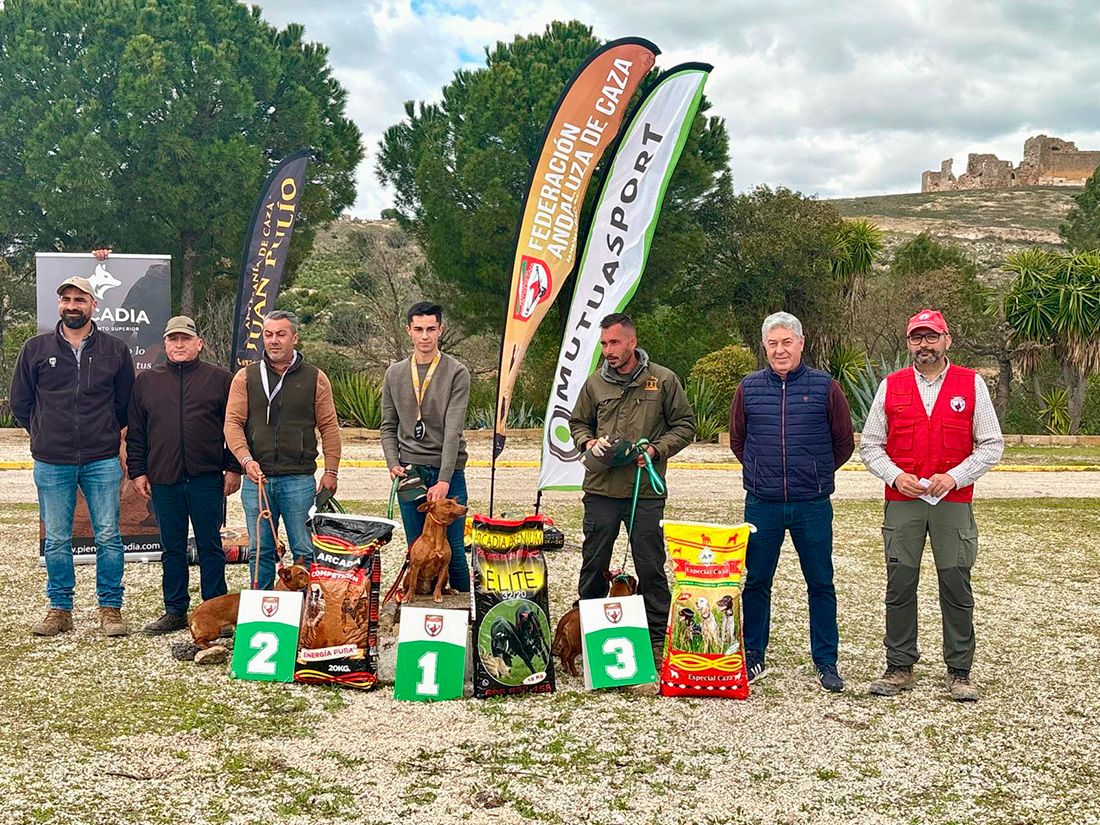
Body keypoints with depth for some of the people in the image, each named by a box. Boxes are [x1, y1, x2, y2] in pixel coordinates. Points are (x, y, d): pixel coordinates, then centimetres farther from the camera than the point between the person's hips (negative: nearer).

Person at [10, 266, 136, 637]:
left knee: (108, 537, 1)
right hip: (51, 464, 1)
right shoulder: (36, 349, 4)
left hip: (102, 462, 0)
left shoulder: (116, 350, 4)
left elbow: (126, 402, 15)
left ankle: (110, 608, 11)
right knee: (56, 540, 7)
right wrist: (46, 435, 12)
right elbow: (19, 401, 12)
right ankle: (60, 609, 17)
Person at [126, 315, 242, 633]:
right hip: (163, 479, 3)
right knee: (172, 548, 9)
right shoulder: (146, 381, 12)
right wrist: (137, 471, 6)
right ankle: (175, 611, 17)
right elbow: (135, 431, 13)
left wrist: (233, 468, -2)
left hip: (207, 478, -2)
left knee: (210, 547, 3)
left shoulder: (220, 379, 5)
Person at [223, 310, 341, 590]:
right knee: (259, 550, 8)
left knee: (305, 551, 1)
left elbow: (329, 427, 4)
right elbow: (232, 423, 1)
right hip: (256, 478, 2)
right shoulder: (245, 377, 7)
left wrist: (331, 471, -2)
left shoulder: (315, 379, 5)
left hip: (299, 480, -2)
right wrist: (246, 460, -14)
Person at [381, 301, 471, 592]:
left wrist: (444, 481, -19)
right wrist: (393, 464, -5)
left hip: (448, 472, -3)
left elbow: (453, 429, -12)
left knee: (453, 549, 0)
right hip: (409, 471, 3)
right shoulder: (395, 374, 9)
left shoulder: (457, 373, -3)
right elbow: (389, 427, 13)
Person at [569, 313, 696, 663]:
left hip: (646, 490, -2)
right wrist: (589, 442, -2)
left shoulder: (663, 380, 0)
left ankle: (656, 638, 15)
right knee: (593, 564, 10)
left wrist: (656, 450, -10)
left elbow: (684, 425, 5)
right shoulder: (595, 383, 7)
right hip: (601, 489, 2)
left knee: (651, 568, 4)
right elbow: (577, 422, 19)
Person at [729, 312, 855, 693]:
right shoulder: (749, 388, 4)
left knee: (820, 584, 6)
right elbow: (737, 440, 18)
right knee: (756, 582, 8)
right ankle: (752, 657, 20)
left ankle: (826, 662, 17)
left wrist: (816, 475, 10)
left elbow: (844, 443, 8)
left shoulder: (825, 387, -1)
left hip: (813, 505, -1)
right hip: (762, 504, 2)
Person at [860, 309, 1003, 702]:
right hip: (902, 503, 1)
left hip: (953, 503, -1)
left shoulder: (971, 384, 3)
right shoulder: (890, 386, 7)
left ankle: (959, 672, 13)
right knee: (899, 587, 4)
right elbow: (869, 445, 9)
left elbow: (992, 445, 3)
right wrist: (895, 476, -7)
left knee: (956, 588, 2)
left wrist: (954, 477, -10)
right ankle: (899, 668, 15)